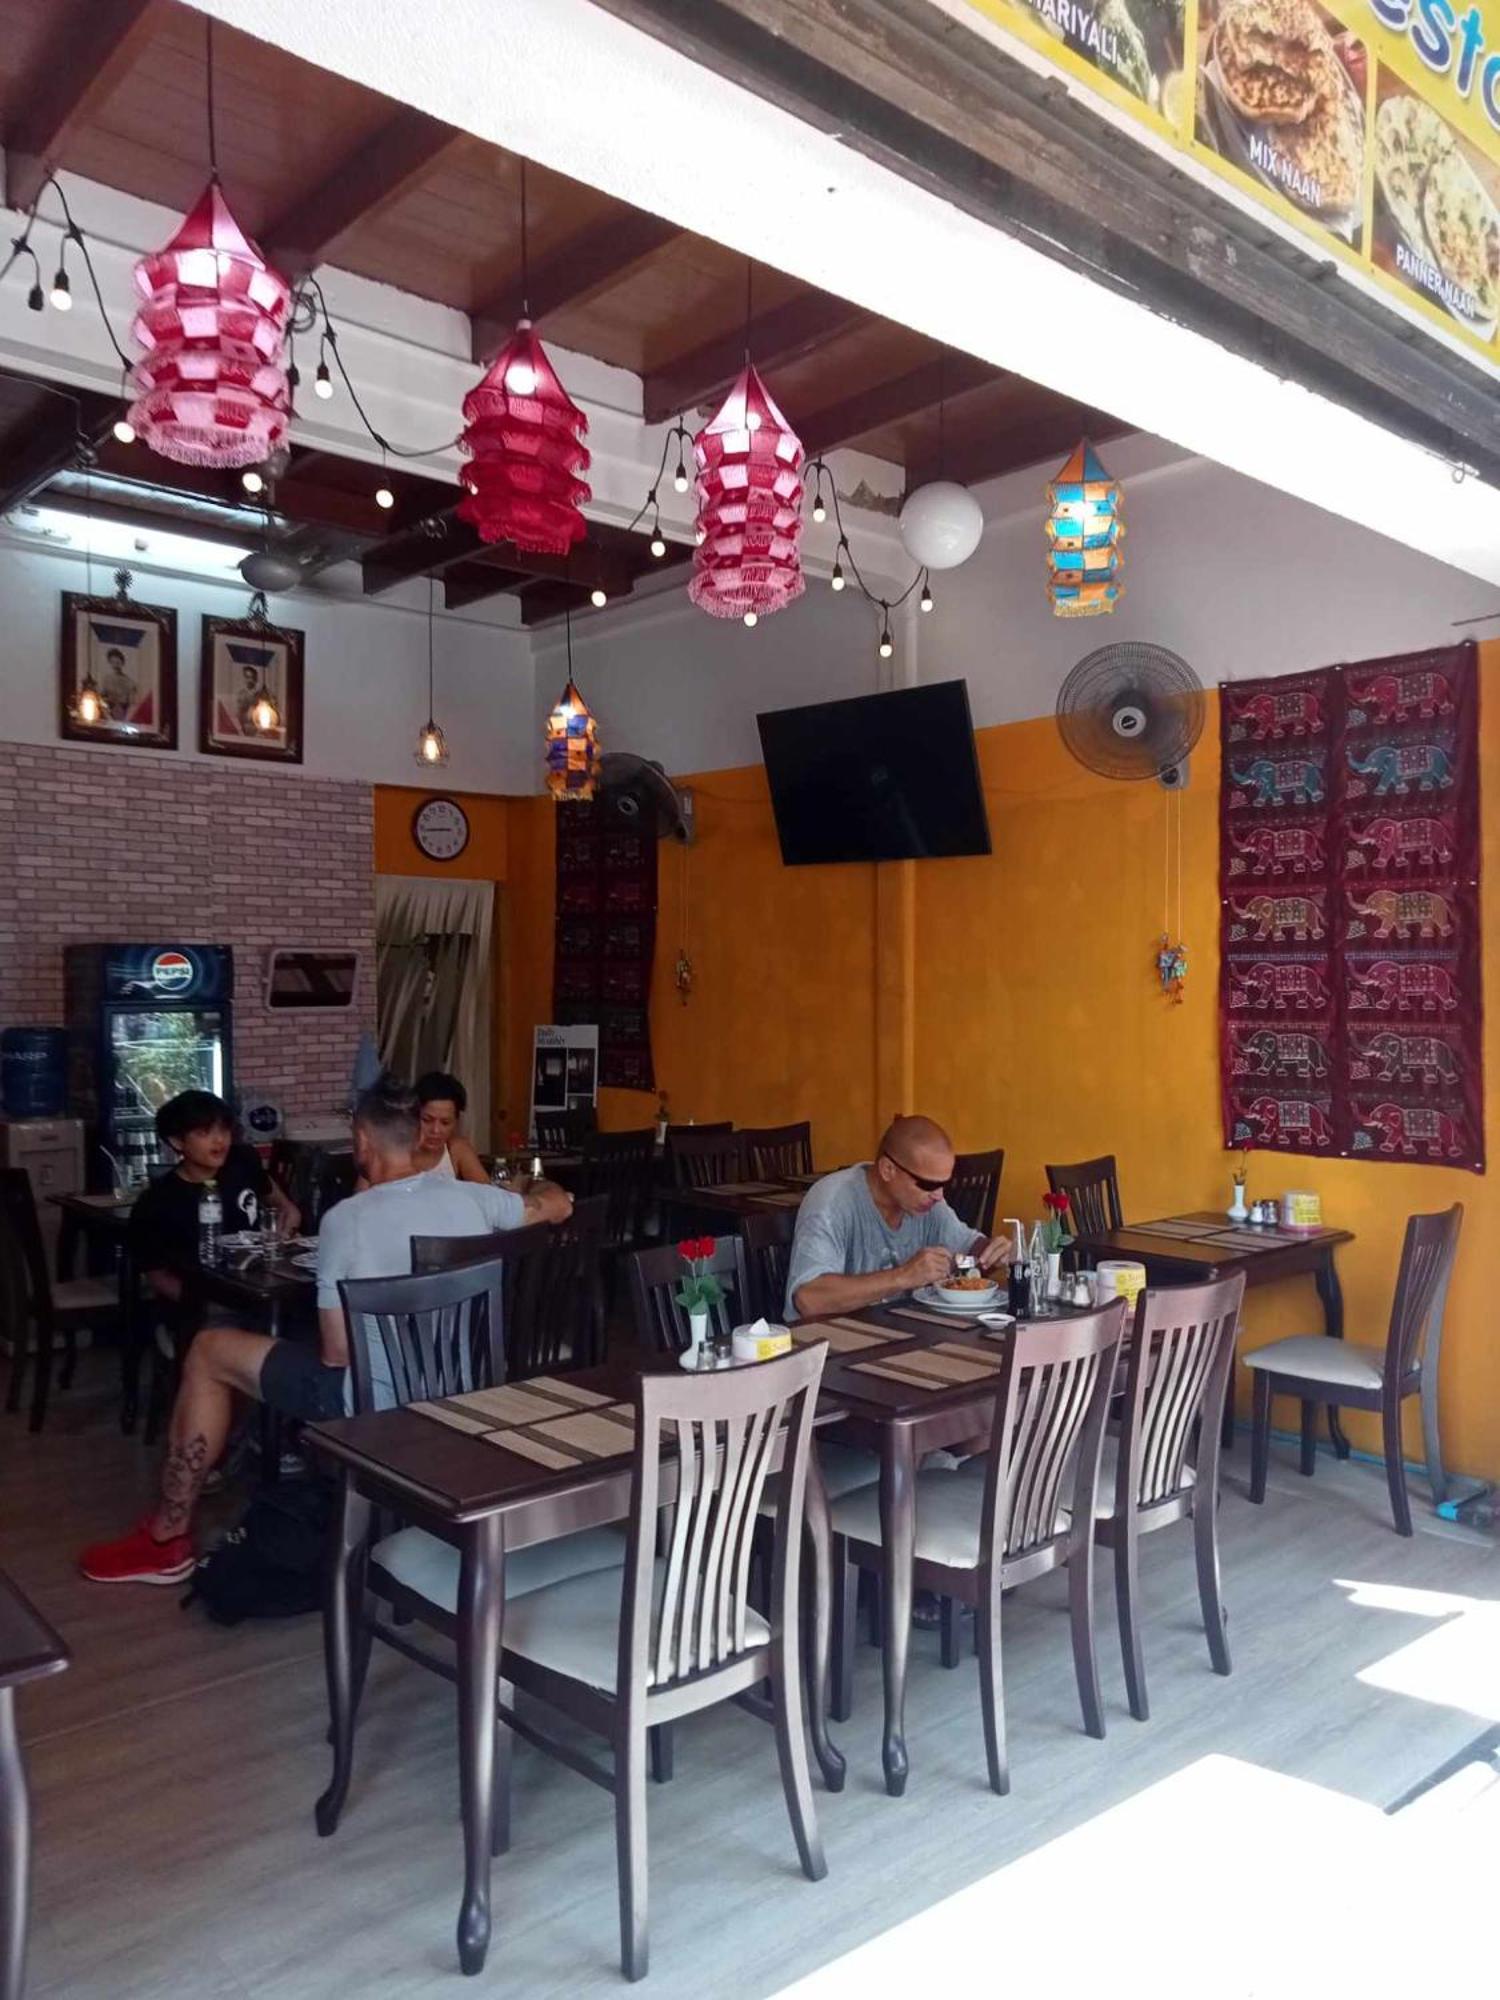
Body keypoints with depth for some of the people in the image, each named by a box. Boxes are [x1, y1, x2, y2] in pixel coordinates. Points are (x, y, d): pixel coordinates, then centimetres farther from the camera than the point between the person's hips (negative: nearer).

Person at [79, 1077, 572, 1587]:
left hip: (375, 1403, -6)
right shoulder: (470, 1197, -4)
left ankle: (167, 1540, 18)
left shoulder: (346, 1218, -17)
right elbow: (558, 1204, 14)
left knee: (209, 1353, 10)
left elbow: (337, 1353, -15)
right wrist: (538, 1189, 36)